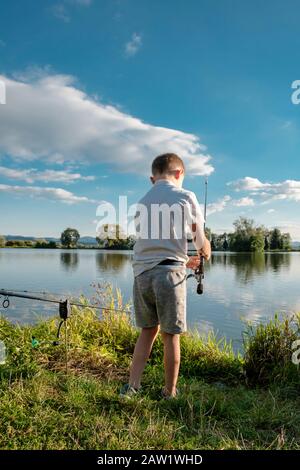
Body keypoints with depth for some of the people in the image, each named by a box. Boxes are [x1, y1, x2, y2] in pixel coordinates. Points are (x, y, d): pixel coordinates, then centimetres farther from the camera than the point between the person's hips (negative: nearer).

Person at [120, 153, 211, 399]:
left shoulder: (142, 202, 17)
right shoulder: (185, 196, 1)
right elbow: (201, 242, 4)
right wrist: (205, 253, 28)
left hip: (141, 274, 5)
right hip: (169, 272, -5)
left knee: (148, 331, 19)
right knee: (171, 336, 8)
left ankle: (132, 386, 19)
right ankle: (170, 393, 22)